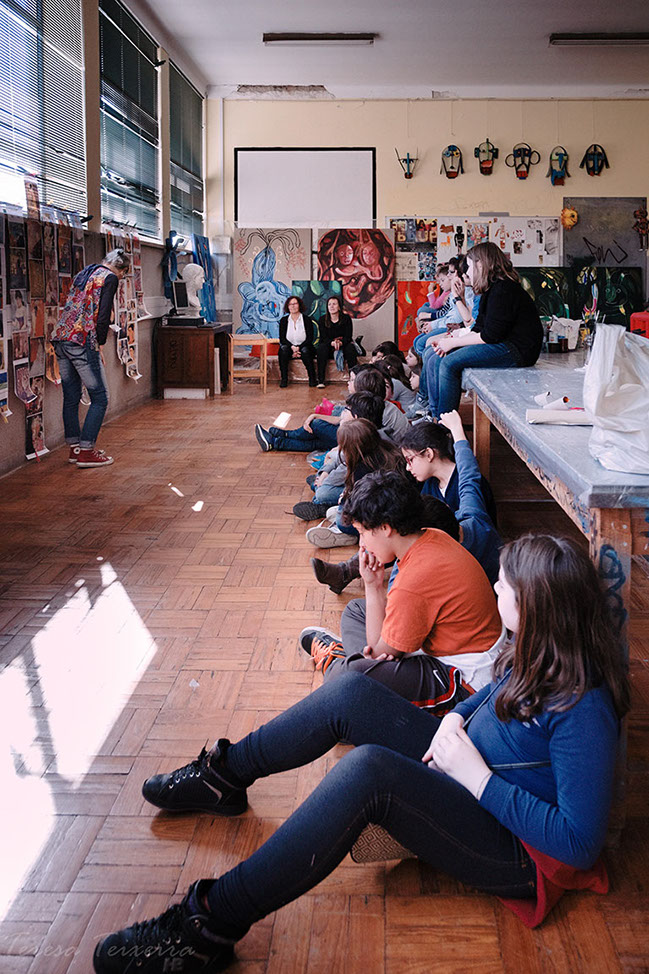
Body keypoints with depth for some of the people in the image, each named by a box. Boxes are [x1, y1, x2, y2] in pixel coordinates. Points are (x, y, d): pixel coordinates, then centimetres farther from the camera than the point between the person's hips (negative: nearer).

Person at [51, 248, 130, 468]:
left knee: (71, 397, 14)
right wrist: (99, 345, -5)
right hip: (82, 342, -9)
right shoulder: (109, 277, -3)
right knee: (100, 398, -1)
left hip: (60, 339, 9)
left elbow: (72, 307, 19)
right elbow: (103, 315, -13)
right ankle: (86, 451, -4)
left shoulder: (84, 273, 21)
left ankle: (74, 448, 21)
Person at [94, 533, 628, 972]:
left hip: (519, 850, -9)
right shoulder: (538, 651, -4)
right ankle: (223, 776, 16)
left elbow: (580, 842, -29)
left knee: (367, 770, -34)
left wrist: (477, 777, -27)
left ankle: (212, 923, -27)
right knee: (351, 694, -5)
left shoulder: (582, 707, -29)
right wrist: (457, 716, -3)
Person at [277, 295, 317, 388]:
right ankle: (283, 379, -31)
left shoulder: (307, 319, 1)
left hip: (304, 346, -1)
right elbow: (282, 339, -1)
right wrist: (292, 347, -19)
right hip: (289, 348, 1)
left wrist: (299, 348, -18)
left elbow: (310, 338, -4)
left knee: (305, 350, -35)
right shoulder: (284, 320, 6)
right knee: (284, 349, -32)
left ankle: (312, 379, -26)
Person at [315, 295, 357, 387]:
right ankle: (320, 381, -34)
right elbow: (323, 337, -8)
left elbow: (348, 337, -8)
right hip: (329, 347, 0)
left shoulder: (346, 318, -2)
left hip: (343, 344, 0)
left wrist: (340, 342, -31)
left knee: (351, 348, -31)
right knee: (321, 348, -30)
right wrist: (332, 343, -31)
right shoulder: (322, 320, 1)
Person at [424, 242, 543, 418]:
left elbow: (490, 336, -19)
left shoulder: (504, 289, -15)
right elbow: (478, 329, 15)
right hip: (501, 346, 11)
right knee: (434, 362, 1)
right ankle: (434, 417, 0)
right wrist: (449, 339, -1)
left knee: (449, 363, -23)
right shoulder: (491, 290, 18)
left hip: (516, 349, -11)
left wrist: (453, 342, -11)